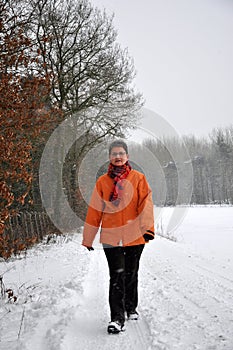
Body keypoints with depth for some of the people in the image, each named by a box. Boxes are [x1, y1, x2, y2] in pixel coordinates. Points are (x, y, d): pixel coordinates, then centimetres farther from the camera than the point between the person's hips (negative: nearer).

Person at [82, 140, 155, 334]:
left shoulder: (138, 178, 3)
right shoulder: (102, 182, 5)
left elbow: (146, 203, -4)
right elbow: (94, 211, 7)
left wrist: (148, 227, -18)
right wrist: (88, 238, 8)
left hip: (134, 236, 1)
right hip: (111, 236, 0)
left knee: (131, 274, 14)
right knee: (117, 276, -8)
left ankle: (131, 308, 35)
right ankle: (117, 318, -2)